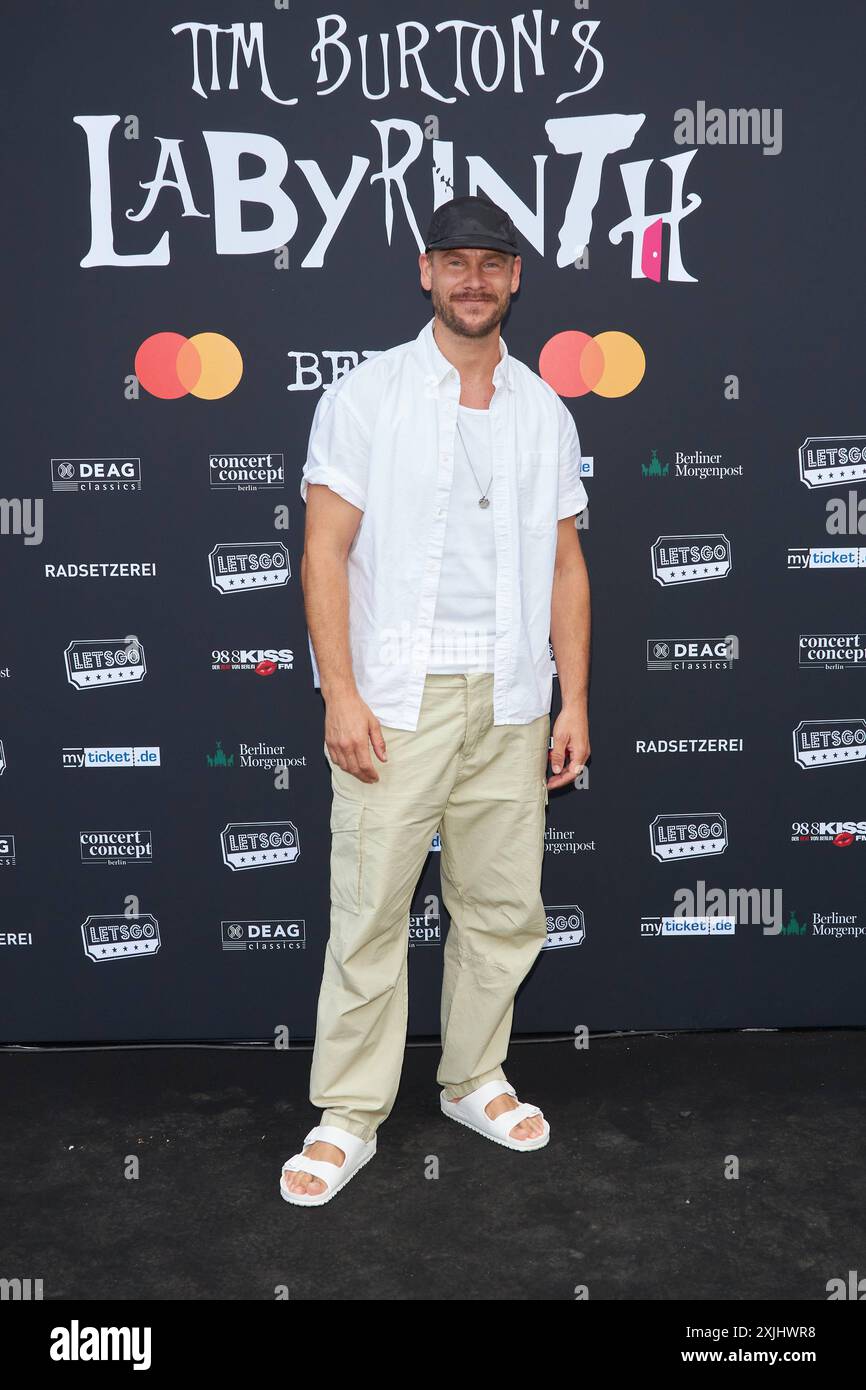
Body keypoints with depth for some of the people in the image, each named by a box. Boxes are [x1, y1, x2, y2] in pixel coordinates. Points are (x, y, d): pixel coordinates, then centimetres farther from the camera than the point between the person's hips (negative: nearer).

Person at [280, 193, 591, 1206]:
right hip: (394, 699, -4)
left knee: (504, 906, 10)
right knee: (370, 910, -1)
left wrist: (574, 702, 6)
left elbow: (564, 565, 12)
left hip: (510, 703, 4)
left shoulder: (545, 412, 12)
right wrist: (341, 693, -13)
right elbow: (325, 551, -5)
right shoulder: (366, 394, 1)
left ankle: (473, 1081, 29)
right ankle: (349, 1115, 14)